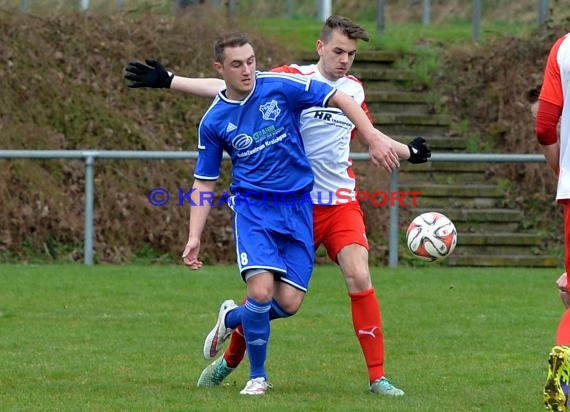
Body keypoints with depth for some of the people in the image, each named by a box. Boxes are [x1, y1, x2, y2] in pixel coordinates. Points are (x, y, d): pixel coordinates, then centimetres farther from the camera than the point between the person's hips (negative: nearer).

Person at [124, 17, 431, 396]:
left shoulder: (354, 89, 7)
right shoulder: (294, 79, -7)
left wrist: (407, 151, 31)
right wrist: (169, 81, -13)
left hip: (341, 204, 2)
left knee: (359, 277, -17)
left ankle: (378, 377, -12)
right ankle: (229, 362, 29)